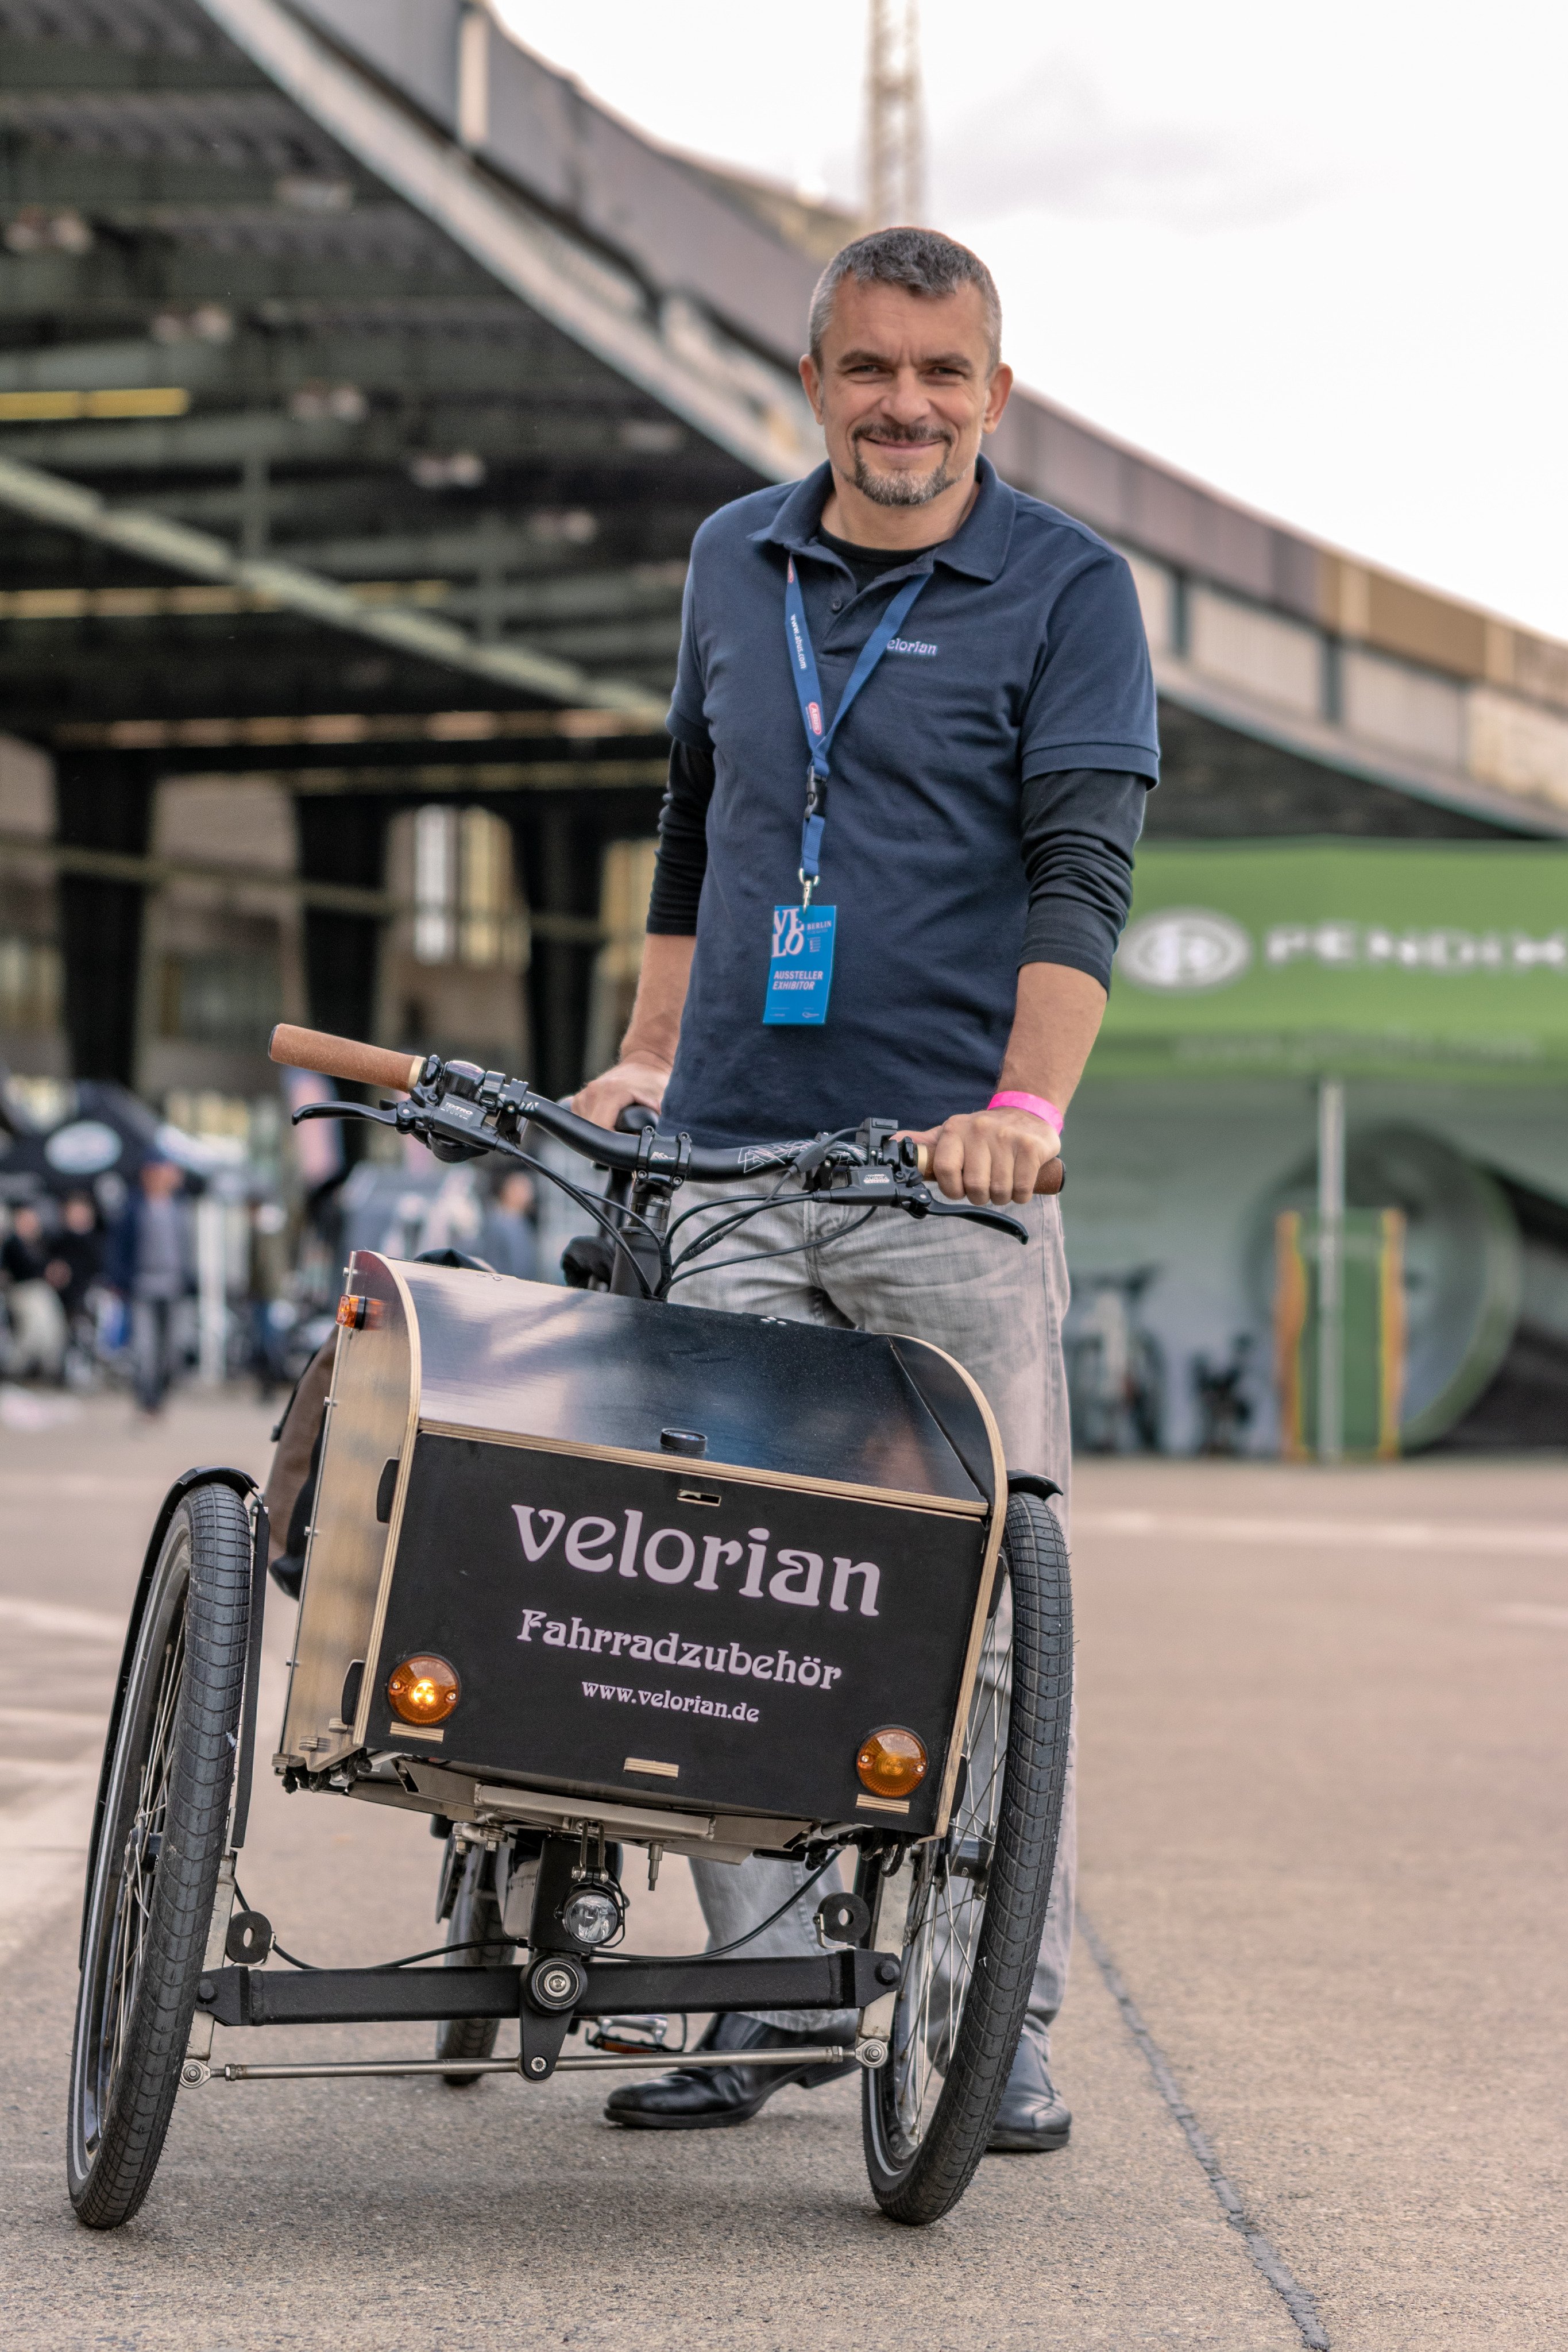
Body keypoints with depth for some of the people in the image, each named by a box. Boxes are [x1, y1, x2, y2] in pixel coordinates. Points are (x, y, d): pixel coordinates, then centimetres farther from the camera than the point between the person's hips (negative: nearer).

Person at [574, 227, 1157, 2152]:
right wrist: (649, 1053, 20)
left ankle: (1003, 2025, 4)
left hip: (951, 1182, -4)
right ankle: (769, 1991, 9)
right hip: (723, 1162, 4)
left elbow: (1082, 867, -9)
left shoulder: (1067, 588, 1)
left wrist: (1028, 1101, -23)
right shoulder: (734, 561, 15)